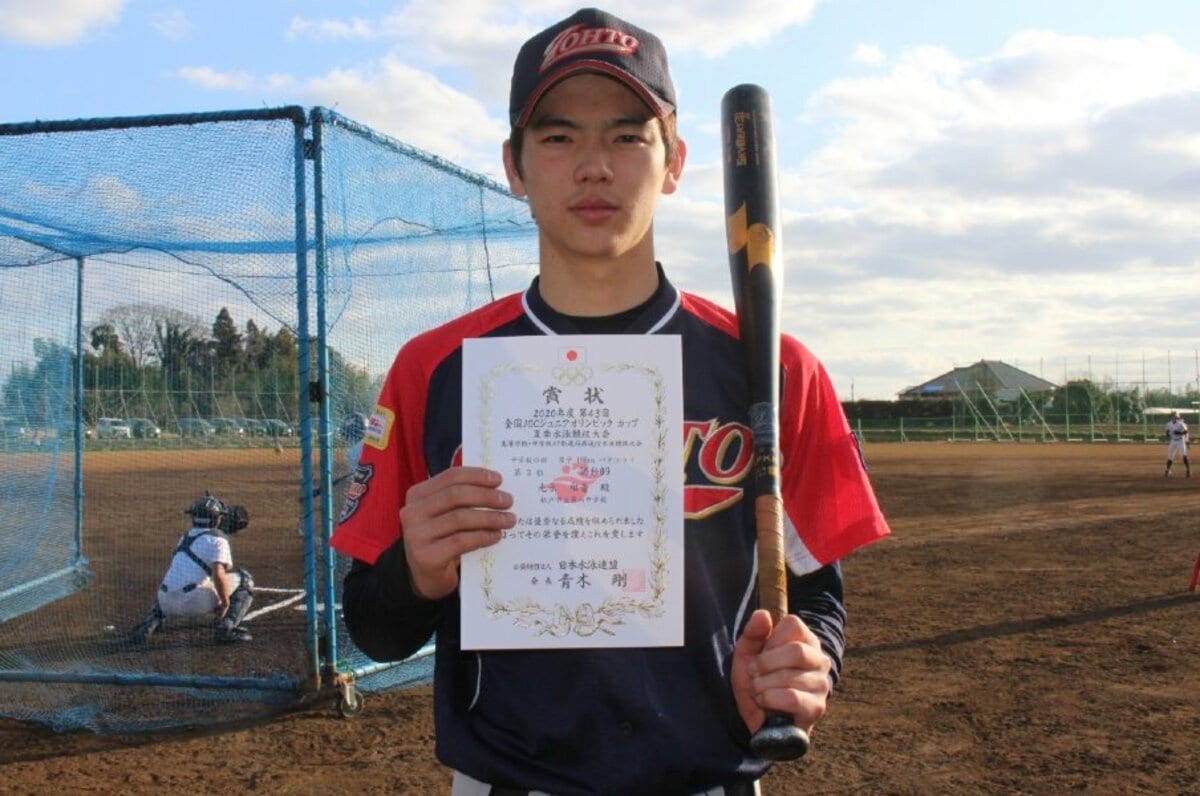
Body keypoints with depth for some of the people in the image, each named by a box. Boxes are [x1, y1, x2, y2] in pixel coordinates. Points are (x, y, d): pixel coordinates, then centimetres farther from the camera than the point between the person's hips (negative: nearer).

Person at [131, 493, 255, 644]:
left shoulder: (186, 537, 21)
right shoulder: (217, 539, -3)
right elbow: (218, 574, -17)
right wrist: (225, 603, -8)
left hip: (169, 605, 7)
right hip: (195, 602, -7)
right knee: (244, 579, 6)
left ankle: (149, 623, 13)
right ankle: (227, 629, -3)